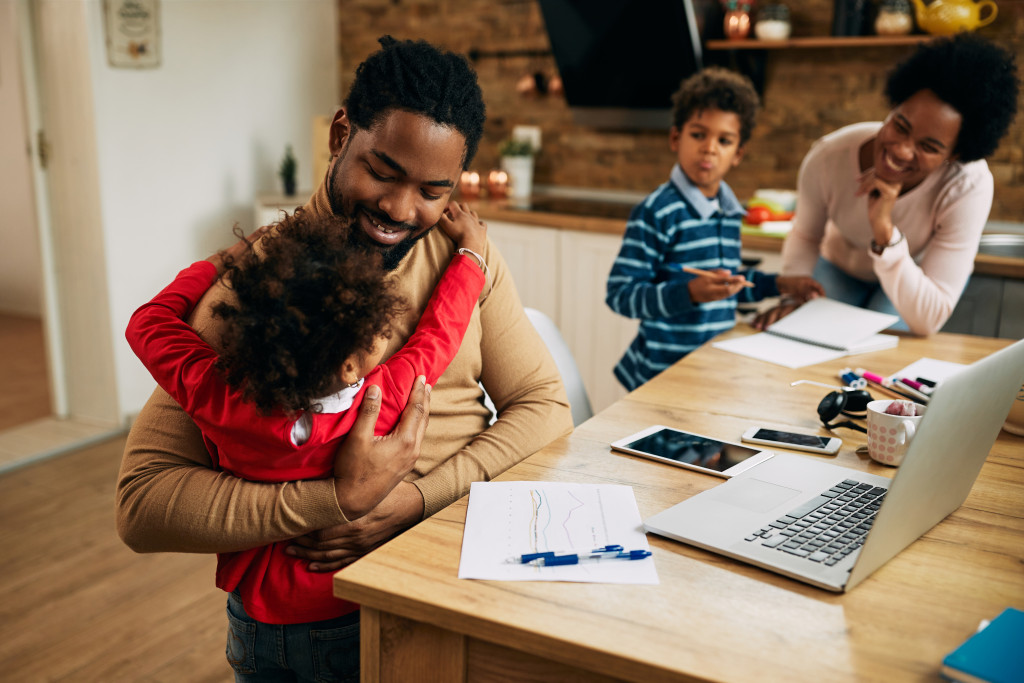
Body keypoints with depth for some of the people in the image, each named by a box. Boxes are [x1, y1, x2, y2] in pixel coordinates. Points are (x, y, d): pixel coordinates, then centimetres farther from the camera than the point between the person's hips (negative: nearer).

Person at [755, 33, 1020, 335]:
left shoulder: (969, 187, -37)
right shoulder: (826, 159, -32)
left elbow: (928, 321, -39)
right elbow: (805, 237, -8)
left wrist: (885, 231, -49)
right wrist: (794, 298, -25)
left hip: (920, 275, -2)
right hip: (841, 267, 2)